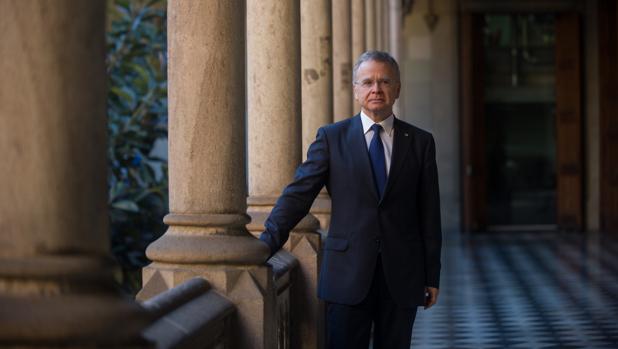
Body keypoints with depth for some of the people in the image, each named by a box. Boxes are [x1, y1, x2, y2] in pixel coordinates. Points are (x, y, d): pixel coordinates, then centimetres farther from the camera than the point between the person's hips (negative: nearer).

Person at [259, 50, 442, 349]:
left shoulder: (420, 142, 7)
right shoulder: (332, 138, 4)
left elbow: (429, 213, 7)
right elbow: (298, 194, -2)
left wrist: (432, 276, 6)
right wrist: (267, 244, -14)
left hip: (401, 277, 1)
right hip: (348, 273, -1)